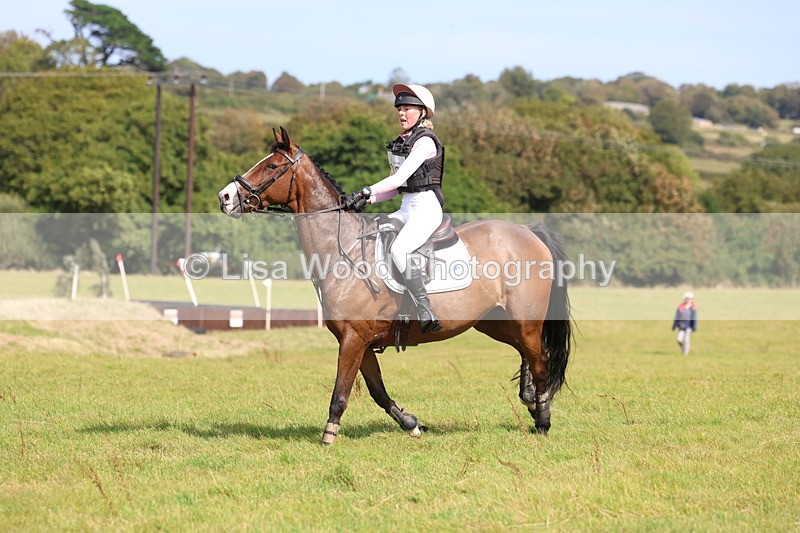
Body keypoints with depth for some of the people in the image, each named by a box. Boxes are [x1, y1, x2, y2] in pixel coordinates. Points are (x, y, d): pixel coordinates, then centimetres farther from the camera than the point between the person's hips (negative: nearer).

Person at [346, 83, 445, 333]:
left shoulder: (425, 142, -10)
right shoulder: (401, 143, 17)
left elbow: (400, 177, -20)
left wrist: (367, 191, -25)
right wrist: (369, 199, 2)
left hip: (426, 207, -10)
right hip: (407, 209, 10)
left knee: (399, 249, -31)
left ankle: (426, 313, -32)